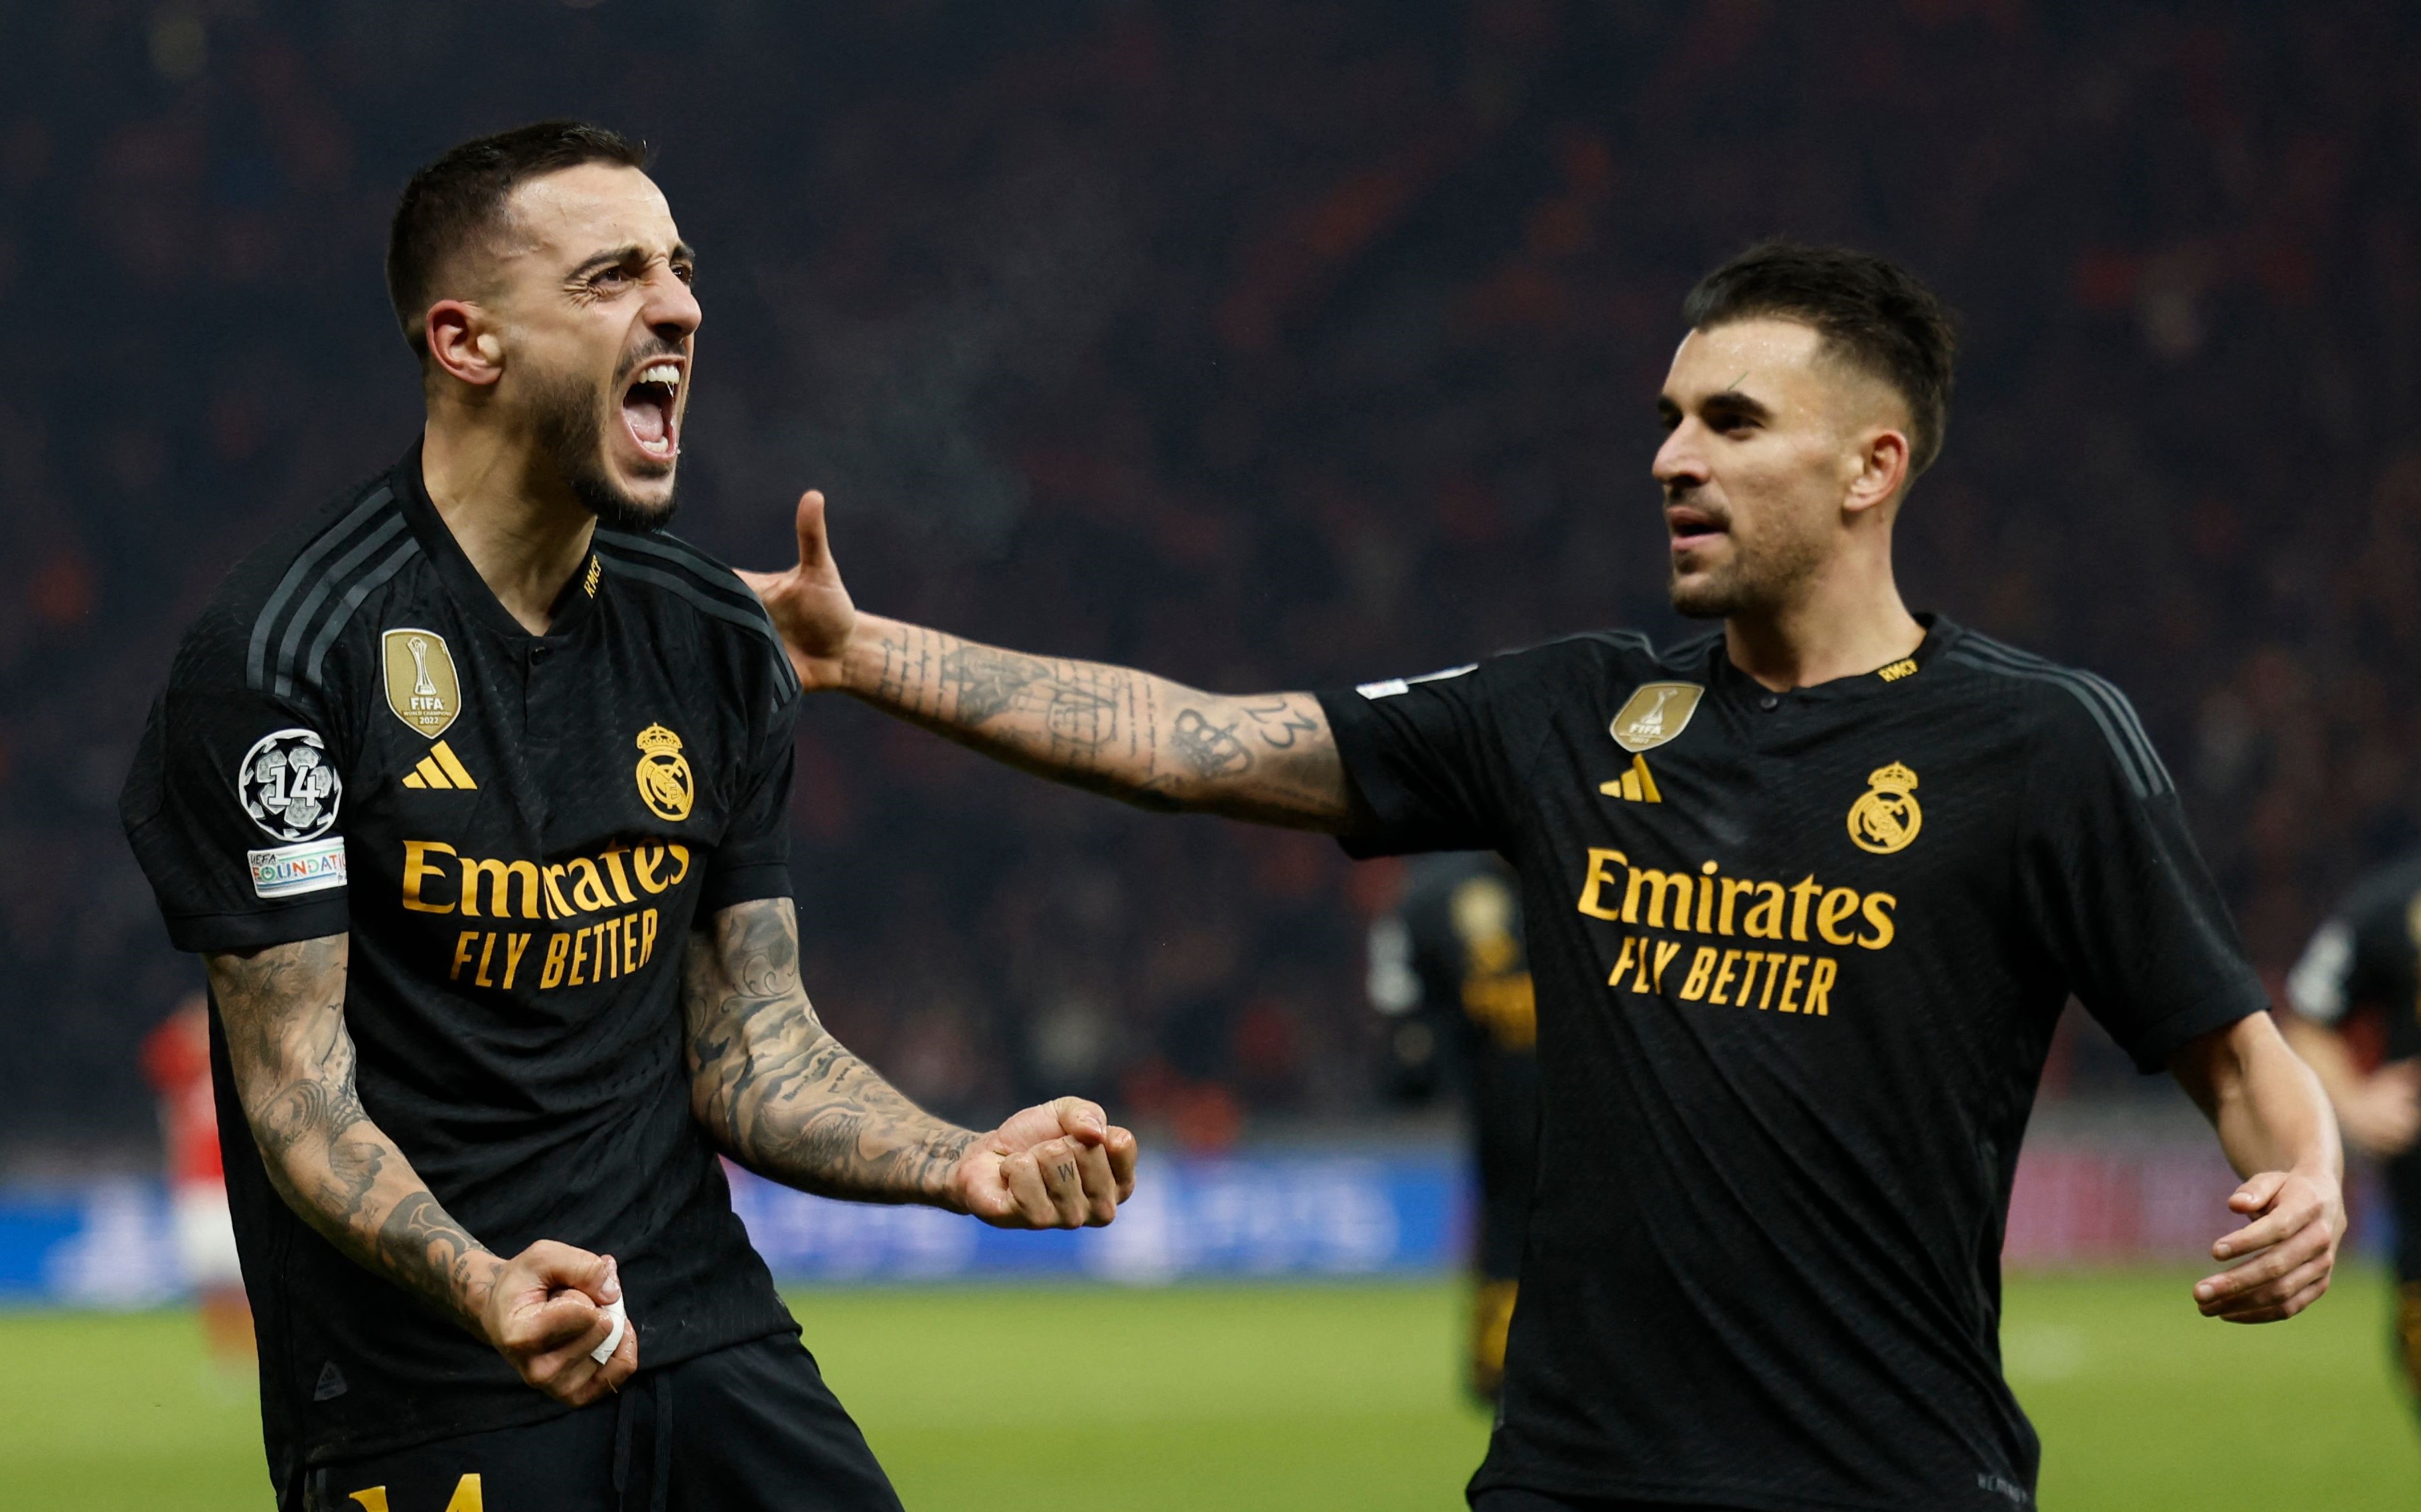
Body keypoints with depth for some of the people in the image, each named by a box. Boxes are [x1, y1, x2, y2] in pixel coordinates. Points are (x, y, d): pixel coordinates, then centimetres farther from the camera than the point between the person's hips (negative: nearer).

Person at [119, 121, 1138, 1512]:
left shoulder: (716, 642, 9)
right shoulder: (286, 649, -10)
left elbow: (750, 1047, 11)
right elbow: (297, 1083, -12)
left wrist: (961, 1164, -6)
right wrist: (481, 1286, -29)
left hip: (707, 1342, 5)